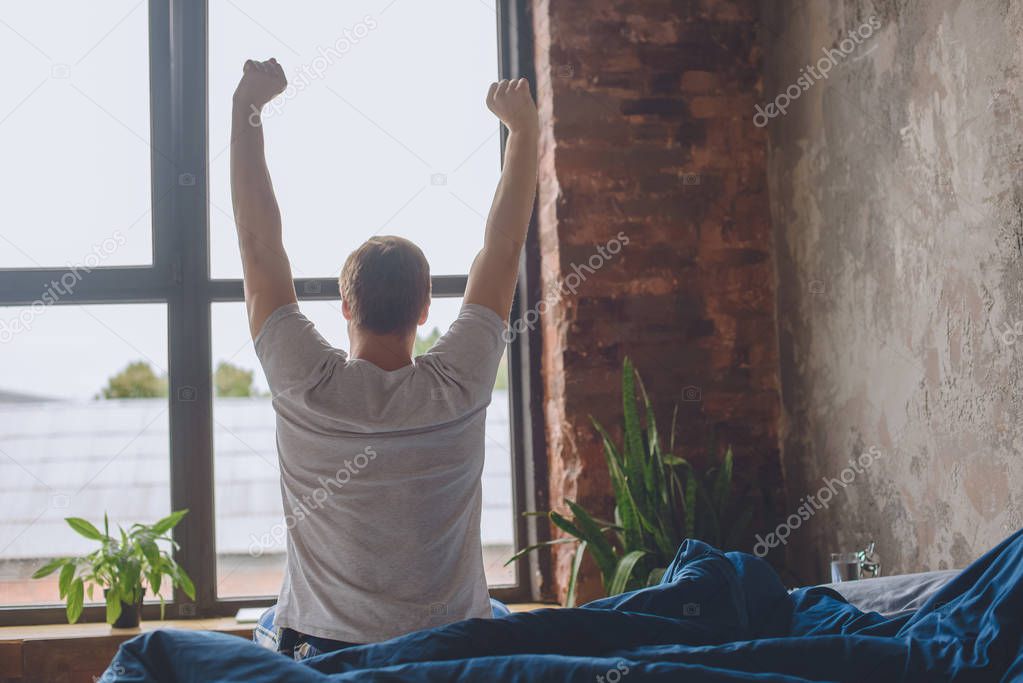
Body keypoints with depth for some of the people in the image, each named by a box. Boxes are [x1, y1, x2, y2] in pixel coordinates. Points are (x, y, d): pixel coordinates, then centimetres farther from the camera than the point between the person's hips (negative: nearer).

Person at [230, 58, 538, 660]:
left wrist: (246, 108, -5)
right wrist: (525, 127, 2)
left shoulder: (306, 386, -17)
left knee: (270, 630, 27)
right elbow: (504, 247, -6)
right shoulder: (459, 387, -15)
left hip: (320, 647, -1)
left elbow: (260, 242, -10)